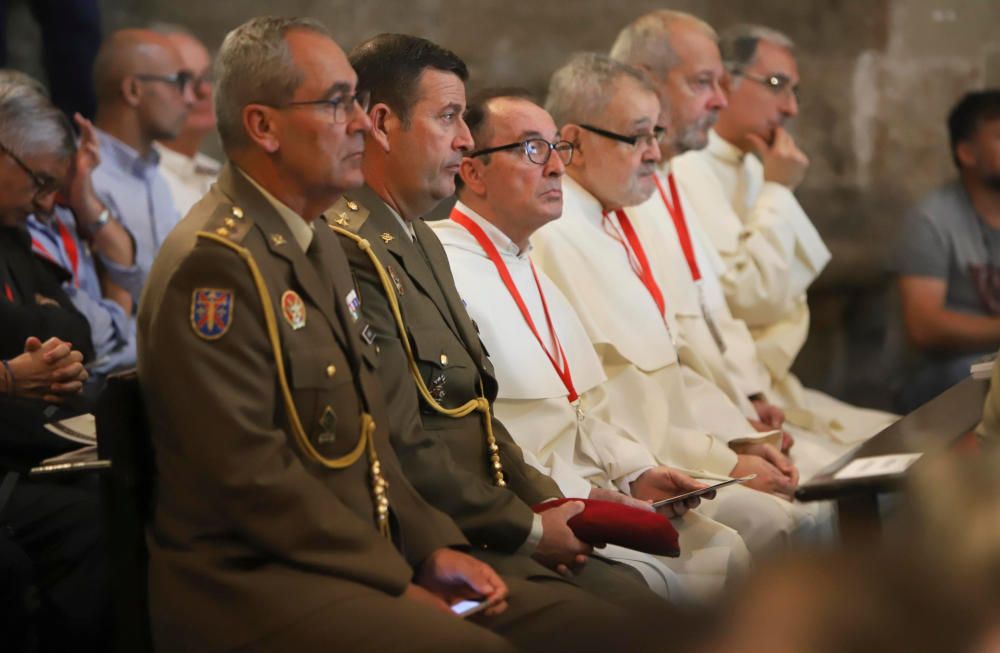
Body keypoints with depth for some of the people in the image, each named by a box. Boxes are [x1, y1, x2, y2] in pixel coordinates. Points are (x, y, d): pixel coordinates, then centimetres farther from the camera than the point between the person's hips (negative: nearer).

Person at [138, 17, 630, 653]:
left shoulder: (324, 248, 18)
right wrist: (394, 583, -15)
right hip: (248, 582, -9)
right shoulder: (214, 264, -14)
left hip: (358, 565, 9)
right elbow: (250, 470, -19)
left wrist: (431, 547, 5)